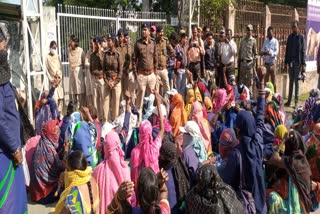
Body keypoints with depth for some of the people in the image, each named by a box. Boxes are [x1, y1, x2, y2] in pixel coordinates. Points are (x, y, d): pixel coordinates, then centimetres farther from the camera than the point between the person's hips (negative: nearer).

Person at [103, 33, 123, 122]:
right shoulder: (106, 54, 6)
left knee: (115, 103, 1)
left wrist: (114, 83, -9)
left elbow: (120, 70, -6)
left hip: (116, 81, -4)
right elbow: (104, 68, 7)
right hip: (107, 81, 4)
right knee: (106, 102, 3)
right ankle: (105, 121, 8)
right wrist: (107, 81, -4)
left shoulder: (118, 55, -5)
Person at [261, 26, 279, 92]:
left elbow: (276, 52, -11)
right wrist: (263, 53, -12)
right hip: (266, 62, 4)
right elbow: (262, 51, 11)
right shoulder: (265, 41, 14)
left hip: (272, 63, -4)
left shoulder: (275, 41, 0)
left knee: (273, 80, -1)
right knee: (266, 80, 5)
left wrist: (271, 53, -31)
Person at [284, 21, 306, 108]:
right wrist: (286, 62, 6)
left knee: (296, 81, 0)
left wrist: (303, 64, -11)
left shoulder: (301, 37, -3)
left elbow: (303, 51, -6)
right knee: (291, 81, 9)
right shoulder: (290, 37, 9)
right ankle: (289, 100, 14)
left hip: (298, 62, -4)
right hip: (291, 62, 4)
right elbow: (287, 50, 11)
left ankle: (296, 102, 5)